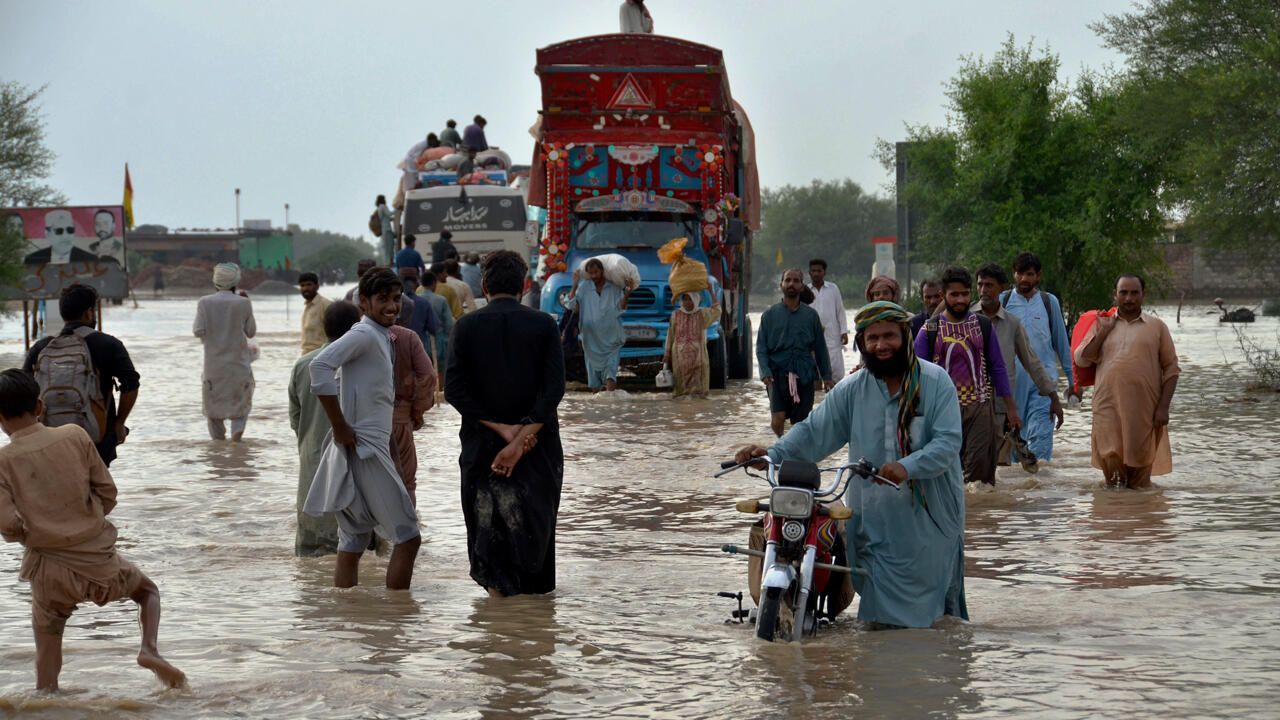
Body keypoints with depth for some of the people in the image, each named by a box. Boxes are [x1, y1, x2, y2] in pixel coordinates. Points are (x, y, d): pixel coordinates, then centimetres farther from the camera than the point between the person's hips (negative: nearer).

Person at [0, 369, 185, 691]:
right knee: (148, 590, 27)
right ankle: (149, 648, 2)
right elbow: (108, 493, 3)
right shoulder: (75, 436, -2)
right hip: (100, 560, 1)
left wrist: (28, 535, 9)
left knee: (46, 653, 16)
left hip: (50, 572, -1)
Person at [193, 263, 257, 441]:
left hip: (214, 362, 0)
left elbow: (198, 331, -10)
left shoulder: (205, 303, -4)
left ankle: (218, 440, 11)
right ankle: (237, 433, -13)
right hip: (238, 361, 0)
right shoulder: (243, 303, -5)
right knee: (241, 401, 10)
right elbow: (251, 332, 4)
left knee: (214, 402, 12)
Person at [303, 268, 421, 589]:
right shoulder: (364, 334, -11)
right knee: (408, 537, -7)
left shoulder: (382, 337, 19)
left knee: (352, 545, 9)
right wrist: (340, 427, -23)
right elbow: (320, 365, -27)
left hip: (374, 448, 10)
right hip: (363, 450, -10)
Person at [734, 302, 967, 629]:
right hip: (874, 514, 2)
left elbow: (948, 442, -14)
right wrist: (772, 453, -15)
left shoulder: (935, 382, -5)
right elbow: (815, 431, 2)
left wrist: (908, 467, -31)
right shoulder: (852, 389, 5)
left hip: (929, 515, -2)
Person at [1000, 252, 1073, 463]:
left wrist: (1071, 377, 14)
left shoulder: (1049, 302, 8)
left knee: (1041, 432, -13)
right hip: (1011, 378, 1)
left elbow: (1061, 341, 14)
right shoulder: (1003, 301, 6)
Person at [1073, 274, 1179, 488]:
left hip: (1144, 409, -1)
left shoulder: (1156, 327, 9)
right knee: (1110, 459, -6)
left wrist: (1163, 407, -3)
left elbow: (1171, 369, 6)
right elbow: (1081, 360, 7)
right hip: (1108, 406, 1)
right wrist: (1102, 333, -1)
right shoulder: (1102, 325, 15)